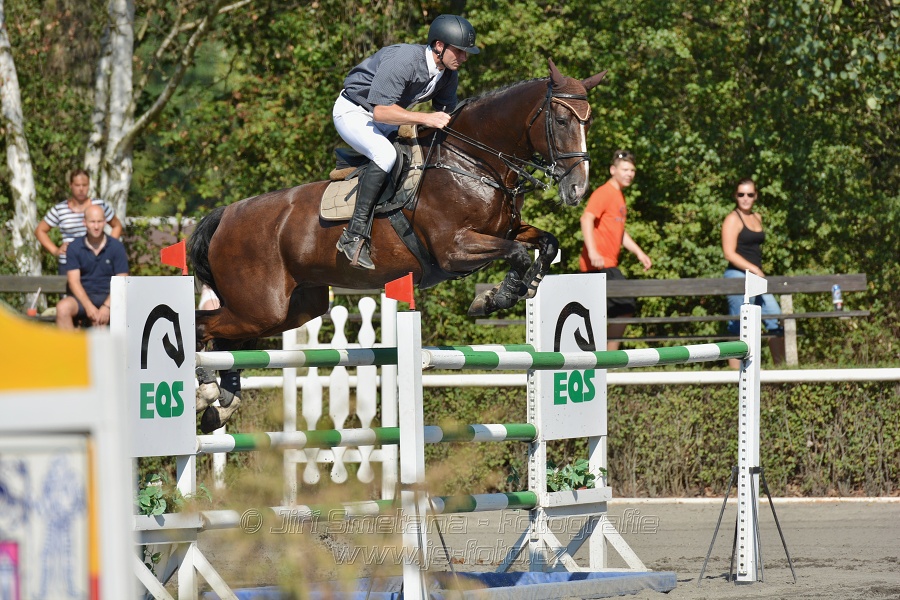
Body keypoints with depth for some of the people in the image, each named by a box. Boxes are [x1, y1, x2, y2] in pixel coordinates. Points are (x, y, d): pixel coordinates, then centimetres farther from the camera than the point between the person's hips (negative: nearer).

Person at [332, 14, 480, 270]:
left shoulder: (448, 74, -5)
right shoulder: (403, 60, -32)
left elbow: (446, 113, 8)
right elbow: (381, 111, -36)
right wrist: (425, 119, -41)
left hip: (386, 118, 9)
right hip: (353, 112, -9)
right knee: (386, 154, -33)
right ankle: (354, 235, -33)